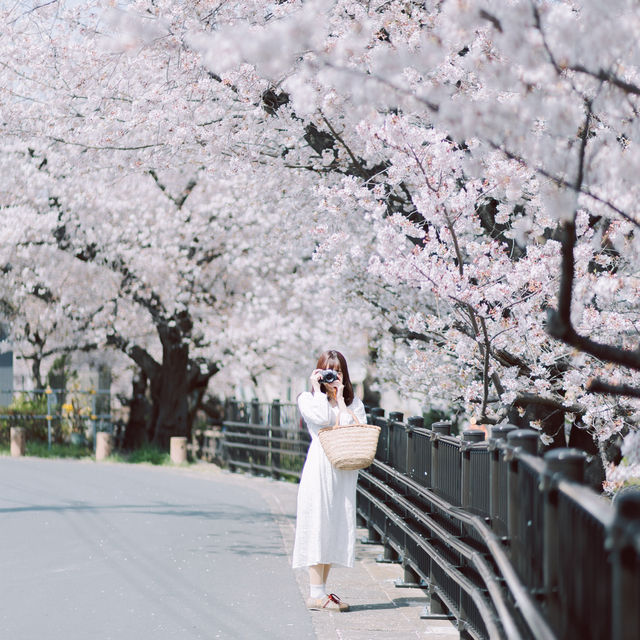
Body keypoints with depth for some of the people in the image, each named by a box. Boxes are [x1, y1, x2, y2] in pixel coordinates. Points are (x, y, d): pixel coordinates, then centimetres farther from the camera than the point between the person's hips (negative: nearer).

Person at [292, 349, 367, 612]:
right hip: (319, 469, -4)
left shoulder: (353, 402, 15)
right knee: (318, 524, -9)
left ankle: (322, 590, 11)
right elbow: (322, 418, -14)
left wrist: (340, 396, 0)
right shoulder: (307, 399, 6)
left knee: (337, 526, 5)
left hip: (344, 472, 4)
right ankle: (316, 594, -8)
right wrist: (319, 389, -2)